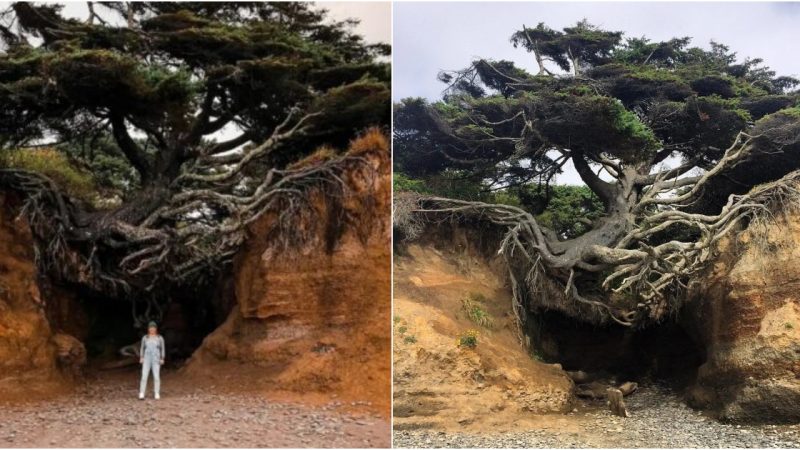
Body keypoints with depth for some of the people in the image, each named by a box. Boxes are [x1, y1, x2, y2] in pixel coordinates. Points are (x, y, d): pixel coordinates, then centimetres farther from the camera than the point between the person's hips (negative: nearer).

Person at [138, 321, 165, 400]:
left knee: (156, 377, -4)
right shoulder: (145, 337, 4)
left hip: (156, 360, -1)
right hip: (147, 359, 1)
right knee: (144, 376, -7)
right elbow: (142, 348, 8)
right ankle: (141, 395, -3)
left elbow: (163, 349, 3)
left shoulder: (160, 338, 0)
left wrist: (162, 359, -5)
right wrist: (141, 358, -2)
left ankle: (157, 394, 6)